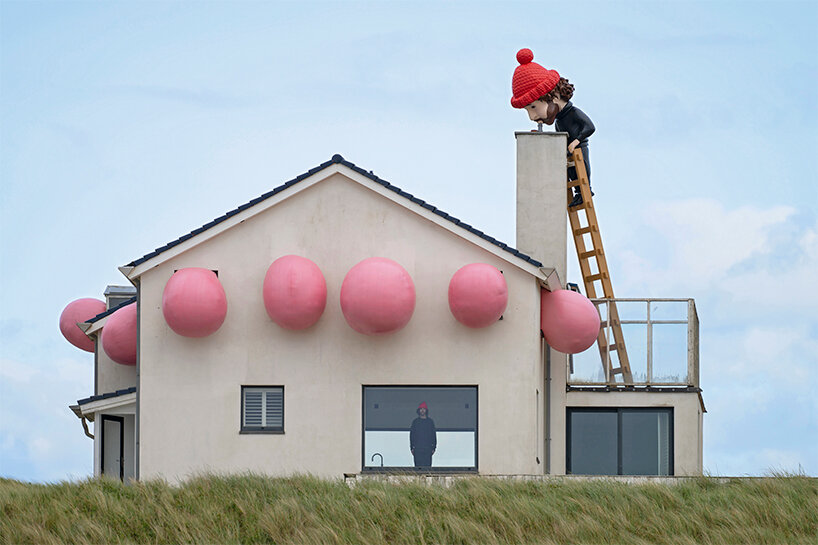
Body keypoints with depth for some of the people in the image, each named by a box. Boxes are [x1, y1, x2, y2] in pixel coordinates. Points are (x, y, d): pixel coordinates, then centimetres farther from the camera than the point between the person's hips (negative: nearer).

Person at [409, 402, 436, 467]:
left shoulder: (430, 421, 10)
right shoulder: (415, 422, 9)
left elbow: (434, 435, 10)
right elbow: (411, 434, 10)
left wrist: (433, 447, 4)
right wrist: (412, 448, 2)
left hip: (428, 449, 0)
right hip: (417, 449, 0)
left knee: (427, 466, -5)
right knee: (418, 465, -6)